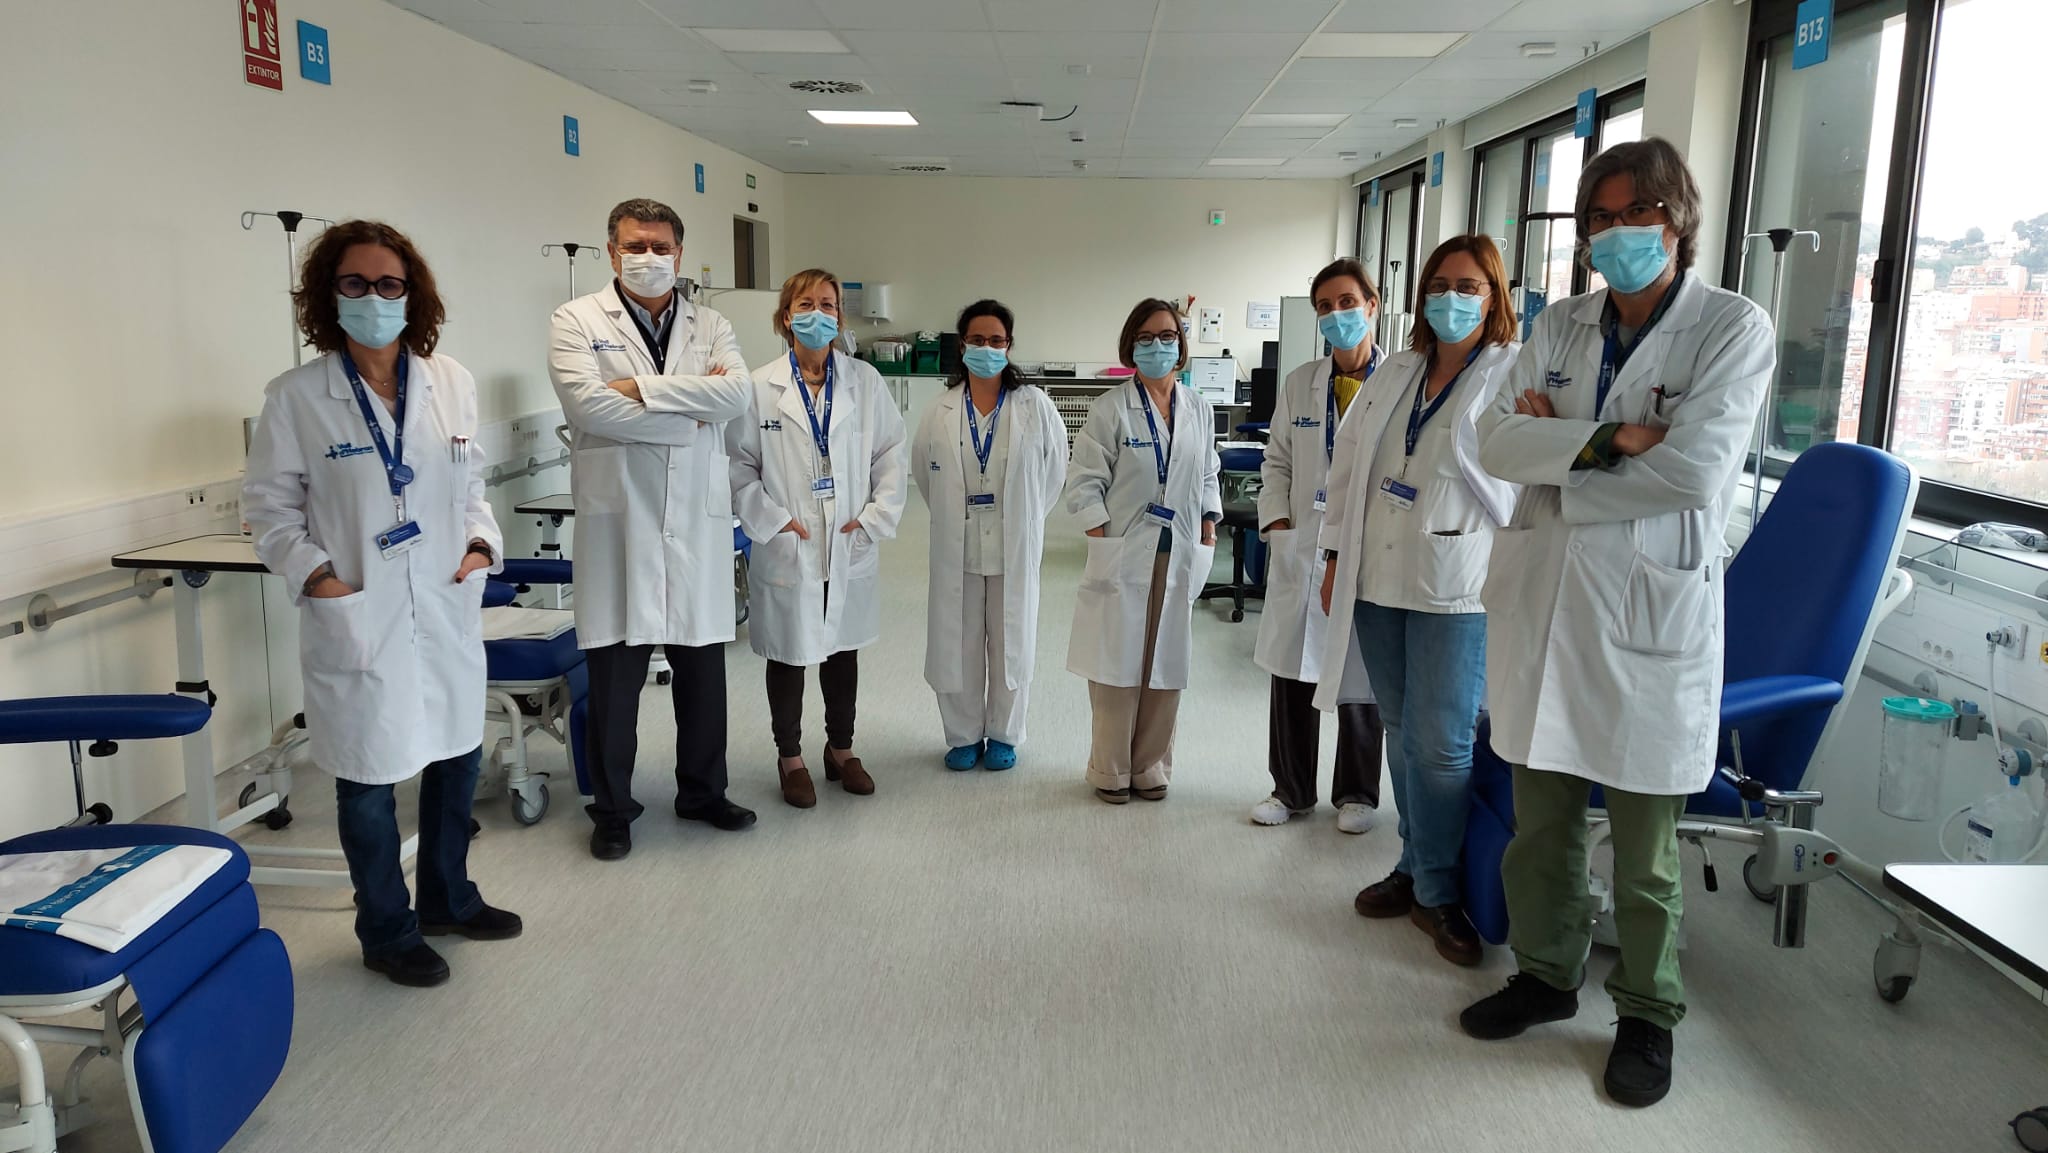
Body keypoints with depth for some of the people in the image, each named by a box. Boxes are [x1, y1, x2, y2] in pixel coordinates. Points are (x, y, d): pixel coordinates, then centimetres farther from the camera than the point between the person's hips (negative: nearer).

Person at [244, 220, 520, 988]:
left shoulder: (452, 383, 3)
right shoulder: (296, 397, -7)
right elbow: (269, 504, -1)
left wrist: (481, 542, -2)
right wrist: (313, 574, -13)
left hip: (447, 608, 4)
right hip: (357, 617, -4)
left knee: (457, 756, 17)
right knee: (370, 777, 6)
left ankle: (447, 899, 39)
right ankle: (386, 931, 27)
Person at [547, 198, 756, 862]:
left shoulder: (711, 327, 12)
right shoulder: (577, 322, 3)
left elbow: (739, 393, -8)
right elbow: (588, 404, -14)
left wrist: (643, 388, -13)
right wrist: (691, 414, -8)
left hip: (699, 521, 3)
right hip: (618, 521, -3)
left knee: (703, 665, 11)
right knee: (615, 671, 4)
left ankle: (702, 791, 29)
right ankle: (612, 808, 20)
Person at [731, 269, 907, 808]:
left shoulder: (865, 380, 0)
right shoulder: (760, 386, -6)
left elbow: (891, 452, 2)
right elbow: (739, 463, -5)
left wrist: (876, 516, -6)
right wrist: (772, 521, -12)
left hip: (850, 549, 2)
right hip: (789, 551, -2)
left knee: (843, 650, 15)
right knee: (789, 655, 10)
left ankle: (841, 750, 33)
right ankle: (790, 760, 27)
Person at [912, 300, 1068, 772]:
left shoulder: (1035, 406, -4)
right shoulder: (941, 412, 0)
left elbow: (1055, 467, 5)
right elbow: (922, 470, 12)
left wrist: (1027, 517, 6)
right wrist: (949, 515, 9)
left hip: (1015, 547, -1)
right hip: (957, 548, 1)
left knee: (1011, 641, 9)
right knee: (958, 641, 8)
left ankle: (1003, 735, 26)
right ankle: (964, 735, 24)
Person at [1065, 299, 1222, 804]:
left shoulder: (1199, 410, 9)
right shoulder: (1111, 408, -5)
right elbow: (1084, 484, -5)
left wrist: (1208, 538, 7)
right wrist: (1105, 546, -12)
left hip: (1180, 556, 4)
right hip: (1124, 554, -4)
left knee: (1167, 665, 9)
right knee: (1117, 666, 1)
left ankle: (1150, 767, 23)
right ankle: (1111, 771, 17)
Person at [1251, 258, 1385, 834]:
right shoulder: (1299, 385, 7)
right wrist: (1277, 525, 0)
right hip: (1301, 550, 3)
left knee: (1361, 676, 8)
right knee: (1292, 674, 8)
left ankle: (1356, 794, 26)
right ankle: (1290, 789, 24)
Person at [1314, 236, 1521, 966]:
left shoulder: (1517, 374, -5)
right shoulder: (1398, 370, 13)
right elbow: (1350, 462, 14)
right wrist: (1337, 556, 12)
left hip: (1455, 585, -5)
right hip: (1377, 577, 6)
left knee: (1442, 743, -3)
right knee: (1402, 733, 14)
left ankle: (1436, 892, 13)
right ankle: (1414, 867, 28)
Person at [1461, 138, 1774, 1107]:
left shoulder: (1733, 328, -3)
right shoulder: (1560, 326, 9)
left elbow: (1697, 471, -16)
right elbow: (1494, 440, -2)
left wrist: (1553, 446, -8)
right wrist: (1604, 440, -17)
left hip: (1650, 609, -4)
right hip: (1541, 599, 4)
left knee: (1645, 847, 7)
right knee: (1540, 819, 15)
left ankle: (1649, 1013, 28)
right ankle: (1546, 974, 36)